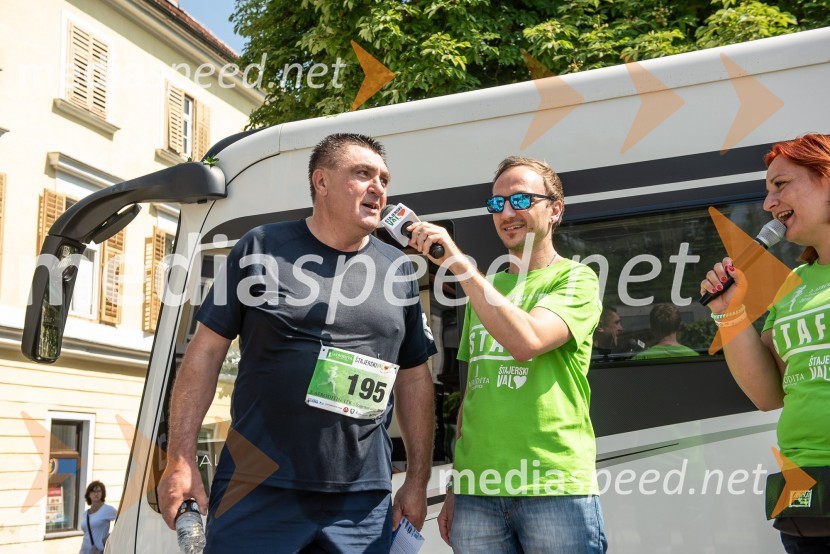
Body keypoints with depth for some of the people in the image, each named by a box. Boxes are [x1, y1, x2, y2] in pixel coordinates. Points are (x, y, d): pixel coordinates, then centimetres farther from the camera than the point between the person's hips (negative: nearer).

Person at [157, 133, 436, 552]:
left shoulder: (399, 270, 8)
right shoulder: (262, 248, 1)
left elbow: (415, 378, 11)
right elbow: (206, 352, 1)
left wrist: (418, 480, 8)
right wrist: (181, 460, -5)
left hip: (362, 501, 3)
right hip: (257, 490, -2)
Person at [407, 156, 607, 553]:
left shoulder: (575, 279, -1)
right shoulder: (483, 288, 16)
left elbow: (525, 341, -20)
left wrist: (458, 263, -19)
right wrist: (453, 489, 15)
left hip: (554, 488, -5)